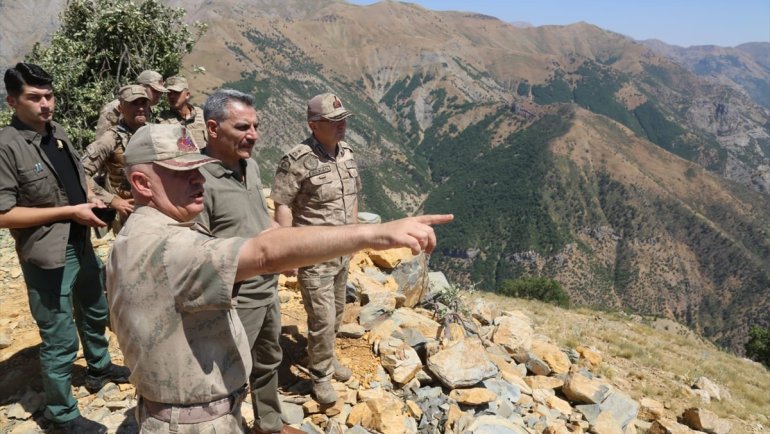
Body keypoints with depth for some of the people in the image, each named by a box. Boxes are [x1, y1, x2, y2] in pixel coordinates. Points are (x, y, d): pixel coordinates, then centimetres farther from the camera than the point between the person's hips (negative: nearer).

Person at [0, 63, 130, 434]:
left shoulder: (57, 132, 5)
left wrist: (91, 198, -1)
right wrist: (70, 211, -21)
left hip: (81, 246, 8)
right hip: (47, 256, -8)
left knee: (95, 312, 27)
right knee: (60, 340, 4)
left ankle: (99, 368, 52)